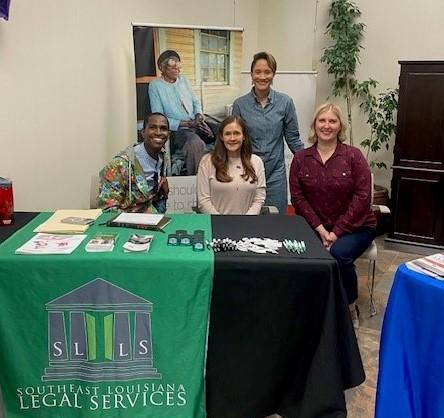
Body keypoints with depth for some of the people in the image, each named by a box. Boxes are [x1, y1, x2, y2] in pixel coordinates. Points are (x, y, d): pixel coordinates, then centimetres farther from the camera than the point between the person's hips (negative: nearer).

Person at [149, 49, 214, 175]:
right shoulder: (155, 86, -4)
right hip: (177, 129, -6)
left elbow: (195, 102, 21)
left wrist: (199, 115, -3)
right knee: (196, 144, -38)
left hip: (196, 124, 7)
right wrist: (187, 124, -14)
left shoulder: (183, 80, 14)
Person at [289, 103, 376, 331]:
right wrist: (320, 229, -13)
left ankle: (349, 307, -2)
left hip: (355, 227, -1)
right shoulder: (300, 158, 3)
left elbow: (362, 196, -9)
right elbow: (297, 196, -2)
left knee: (339, 253, -31)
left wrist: (337, 231, -15)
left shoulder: (353, 156, -4)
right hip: (317, 227, 2)